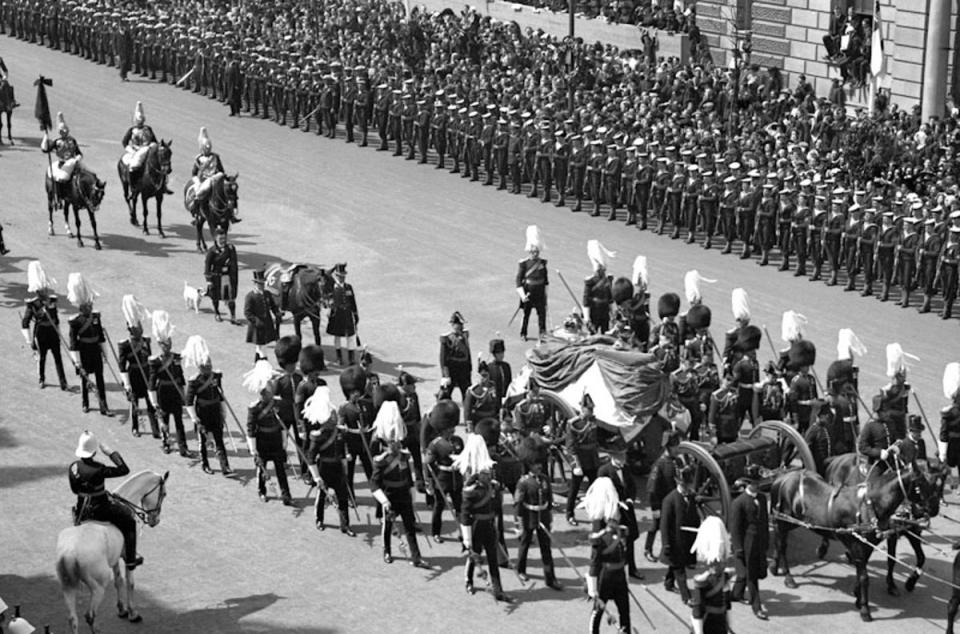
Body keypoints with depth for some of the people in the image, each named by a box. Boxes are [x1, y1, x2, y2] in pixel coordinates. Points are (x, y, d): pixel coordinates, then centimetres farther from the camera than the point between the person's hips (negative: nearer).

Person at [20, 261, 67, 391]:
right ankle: (42, 380, 29)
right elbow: (25, 324, -13)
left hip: (53, 332, 3)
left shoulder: (52, 300, 0)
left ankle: (63, 382, 5)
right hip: (41, 333, -3)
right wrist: (30, 341, -15)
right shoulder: (32, 304, -13)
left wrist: (58, 333, 17)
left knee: (58, 358, 2)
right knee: (41, 358, 10)